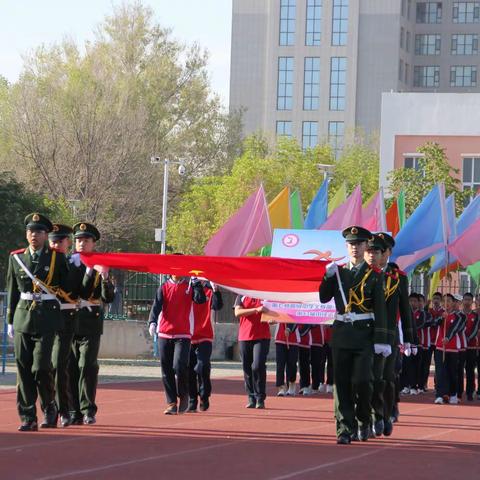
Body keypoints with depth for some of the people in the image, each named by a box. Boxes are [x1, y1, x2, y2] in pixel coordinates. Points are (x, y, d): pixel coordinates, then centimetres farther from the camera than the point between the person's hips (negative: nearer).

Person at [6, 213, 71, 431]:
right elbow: (12, 290, 14)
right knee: (23, 367, -1)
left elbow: (66, 288, 6)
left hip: (47, 317, -3)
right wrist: (10, 321, 11)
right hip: (23, 316, 3)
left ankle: (50, 408, 15)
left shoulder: (57, 258, 2)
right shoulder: (16, 258, 10)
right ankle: (28, 418, 3)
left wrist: (65, 320, 3)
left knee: (41, 367, -9)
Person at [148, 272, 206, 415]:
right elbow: (157, 306, -4)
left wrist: (196, 282, -17)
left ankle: (183, 396, 7)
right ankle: (171, 403, 10)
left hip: (183, 335, -3)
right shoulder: (164, 287, 8)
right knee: (166, 370, 3)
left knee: (179, 366, -16)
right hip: (164, 334, 3)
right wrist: (152, 322, -20)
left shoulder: (190, 285, 5)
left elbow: (201, 299, -9)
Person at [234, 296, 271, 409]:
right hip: (244, 337, 2)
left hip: (262, 337, -2)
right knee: (247, 369, 4)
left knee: (258, 367, -12)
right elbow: (238, 312, -7)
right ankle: (251, 399, 14)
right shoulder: (241, 297, 9)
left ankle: (260, 399, -4)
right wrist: (256, 309, -18)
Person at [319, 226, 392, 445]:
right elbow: (324, 298, 7)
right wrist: (328, 276, -8)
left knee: (362, 381, -10)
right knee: (342, 383, 0)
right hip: (341, 334, 3)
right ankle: (345, 429, 3)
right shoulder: (338, 272, 12)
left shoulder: (374, 275, 1)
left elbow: (380, 309, -3)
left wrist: (381, 340, -10)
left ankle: (364, 421, 13)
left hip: (364, 335, -3)